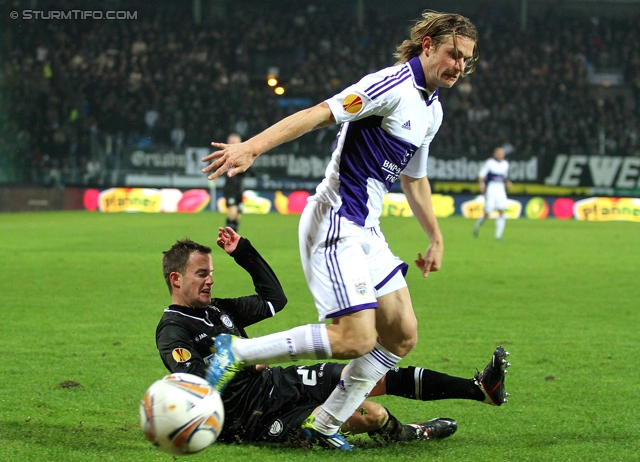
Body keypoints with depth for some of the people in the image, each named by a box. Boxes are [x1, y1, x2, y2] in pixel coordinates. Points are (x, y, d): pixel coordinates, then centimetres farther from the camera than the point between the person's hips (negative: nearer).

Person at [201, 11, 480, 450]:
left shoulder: (432, 110, 14)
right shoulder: (393, 85, -15)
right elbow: (320, 114, -25)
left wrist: (436, 238, 33)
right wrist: (252, 147, -34)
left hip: (366, 231, 10)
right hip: (335, 225, -10)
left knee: (403, 334, 7)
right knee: (356, 339, -19)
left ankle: (325, 424, 16)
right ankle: (234, 353, -9)